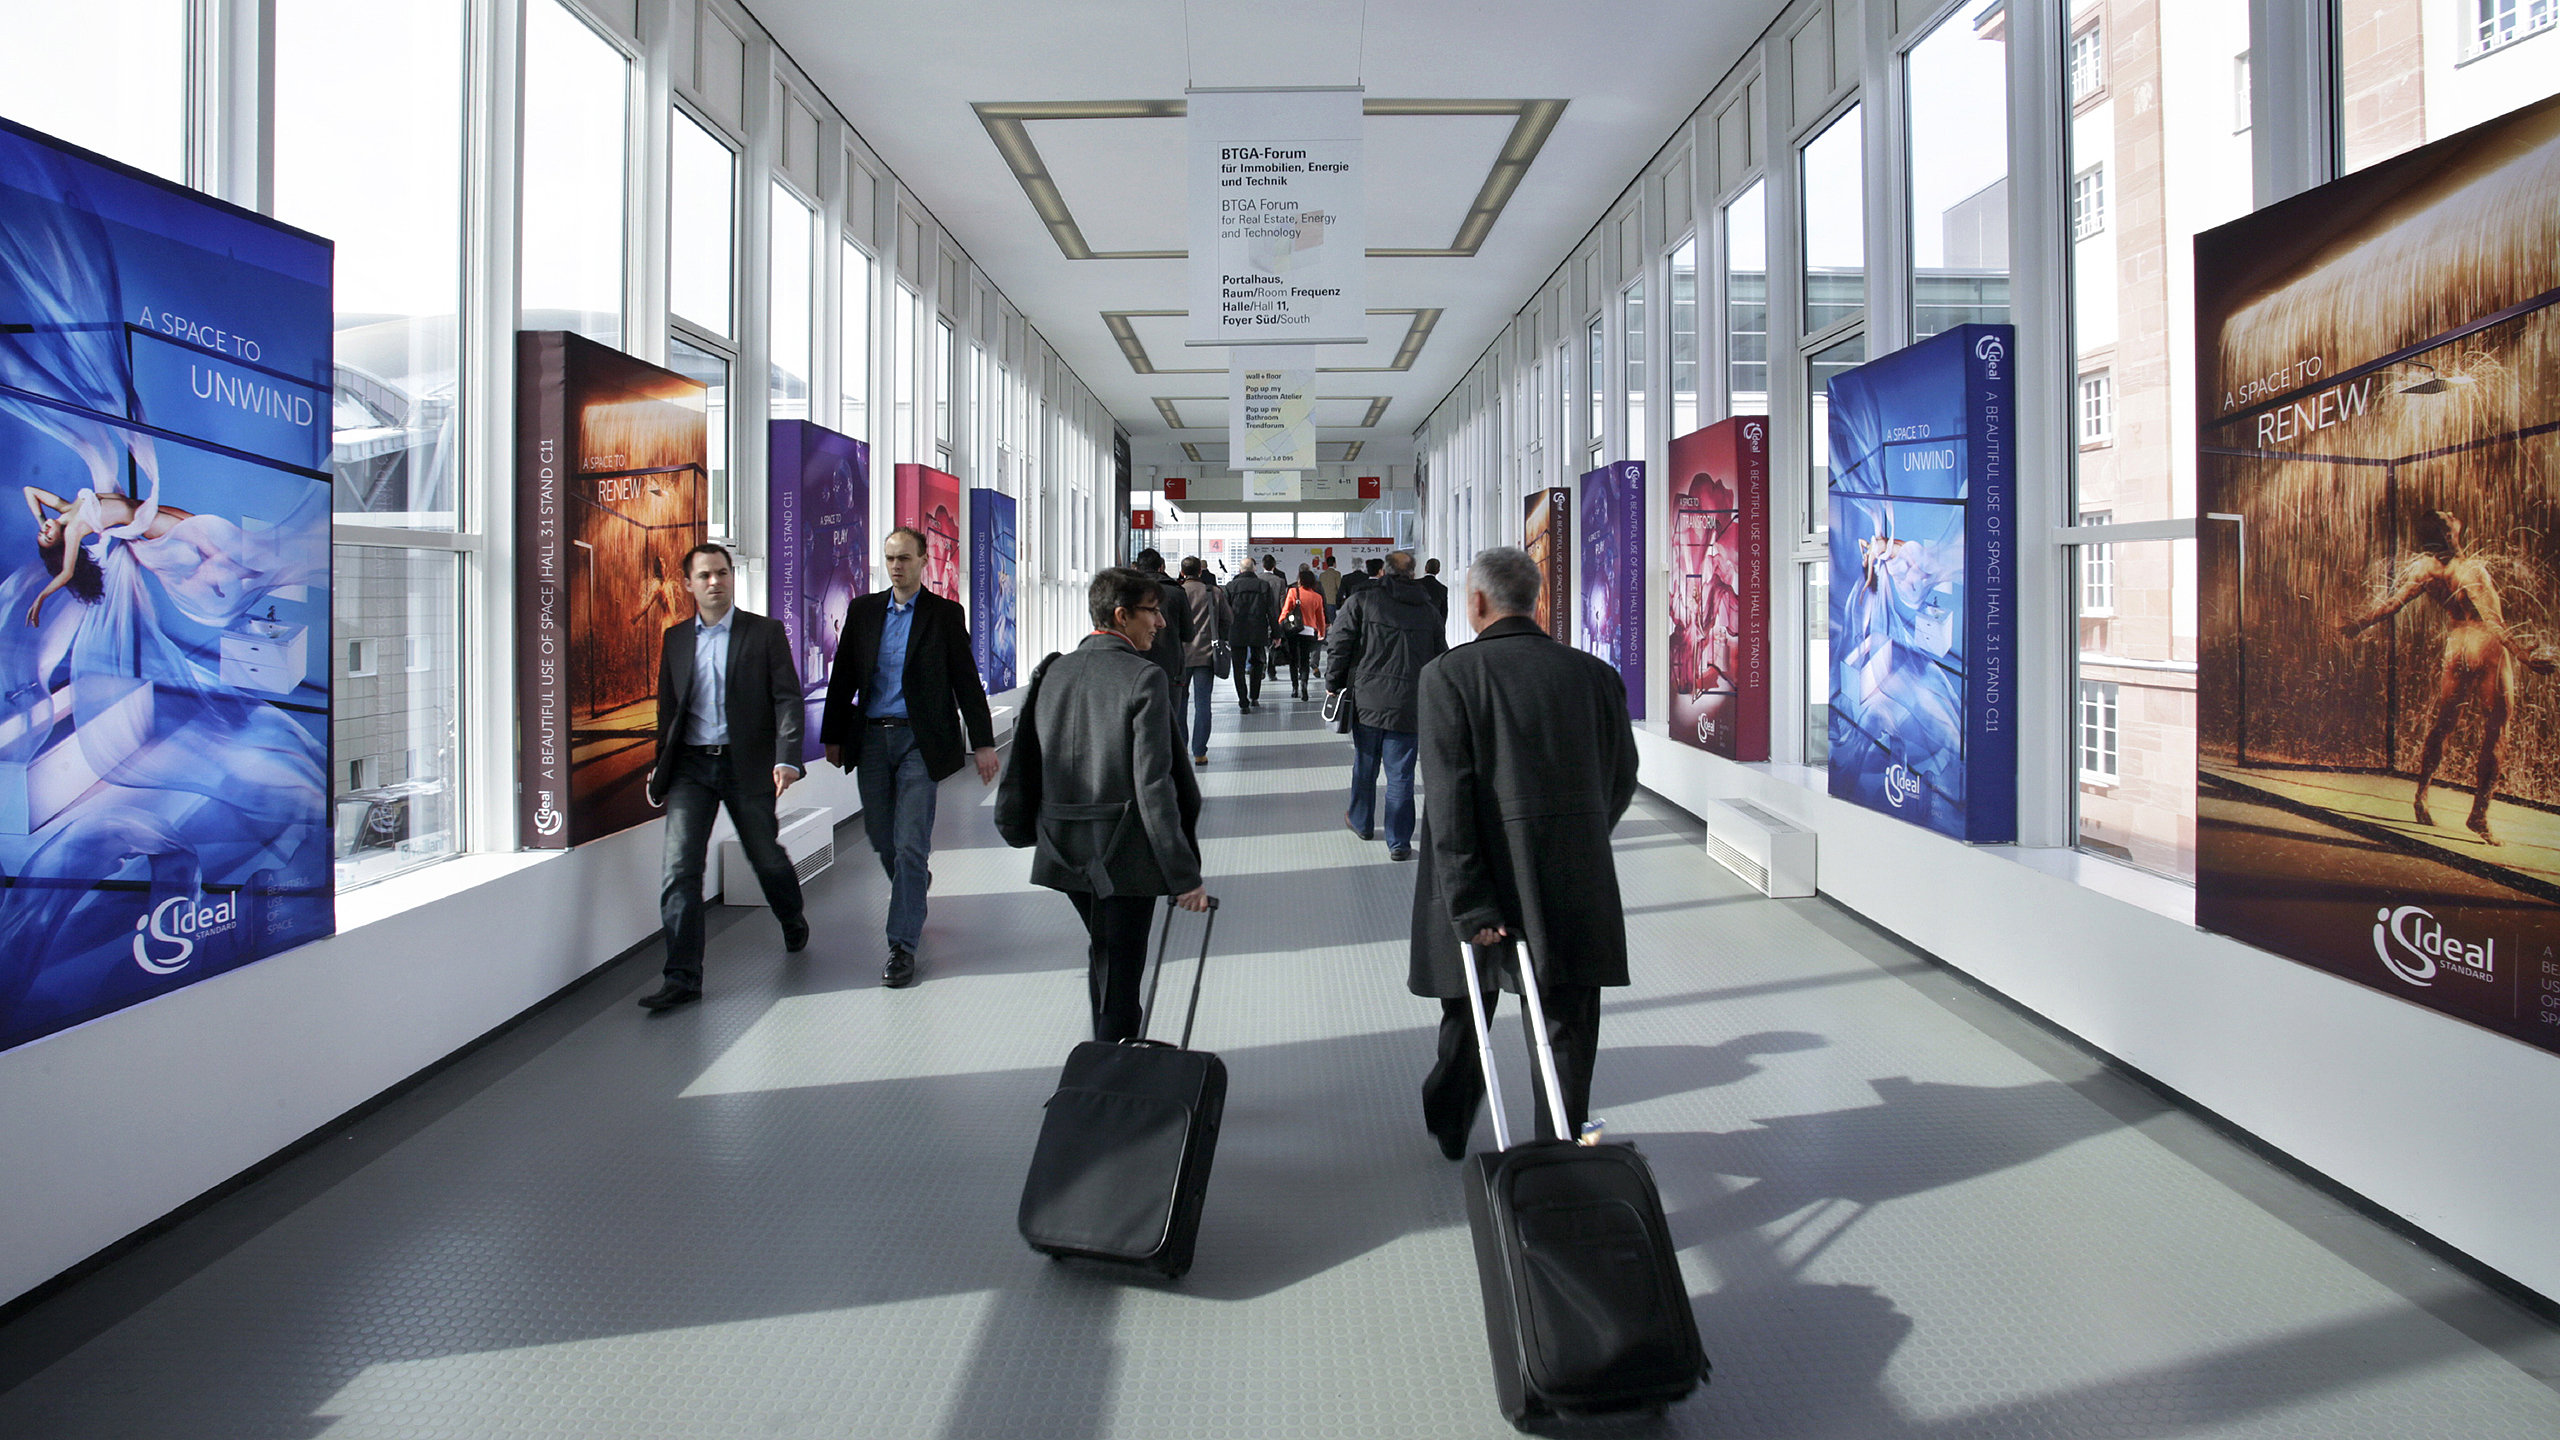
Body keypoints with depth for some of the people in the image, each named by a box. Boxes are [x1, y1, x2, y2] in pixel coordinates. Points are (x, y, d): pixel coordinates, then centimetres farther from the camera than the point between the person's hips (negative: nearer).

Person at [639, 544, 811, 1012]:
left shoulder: (766, 632, 0)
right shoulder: (675, 638, 9)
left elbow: (787, 698, -6)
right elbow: (668, 706, 17)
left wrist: (787, 759, -18)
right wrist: (660, 769, 15)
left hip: (746, 764, -2)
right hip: (690, 766, 2)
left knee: (766, 857, 11)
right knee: (679, 868, -8)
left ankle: (793, 919, 44)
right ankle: (682, 978, -4)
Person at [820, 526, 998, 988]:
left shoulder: (945, 614, 1)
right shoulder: (863, 610, 9)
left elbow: (966, 681, 1)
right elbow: (843, 677, 12)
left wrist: (983, 743, -2)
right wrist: (833, 737, 11)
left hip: (920, 741, -4)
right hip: (871, 739, 4)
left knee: (911, 844, -7)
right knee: (880, 838, 11)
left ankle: (902, 946, -1)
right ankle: (916, 886, 41)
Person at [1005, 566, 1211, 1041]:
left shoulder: (1054, 672, 4)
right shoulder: (1145, 677, -15)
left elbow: (1027, 759, 8)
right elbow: (1153, 785, -19)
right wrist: (1184, 874, -16)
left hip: (1065, 850, 7)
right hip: (1124, 854, -7)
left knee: (1102, 953, 26)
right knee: (1119, 973, 3)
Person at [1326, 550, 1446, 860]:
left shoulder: (1362, 600, -3)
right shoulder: (1429, 611, 7)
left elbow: (1339, 645, -6)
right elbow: (1440, 658, 12)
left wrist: (1333, 683, 7)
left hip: (1367, 700, -1)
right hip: (1408, 707, 1)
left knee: (1365, 764, 17)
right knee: (1401, 774, 3)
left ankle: (1360, 821, 36)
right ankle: (1399, 842, 5)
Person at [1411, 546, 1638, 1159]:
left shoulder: (1448, 675, -9)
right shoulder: (1595, 674, 2)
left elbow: (1449, 798, -16)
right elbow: (1623, 778, 10)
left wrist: (1467, 901, -17)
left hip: (1485, 880, -1)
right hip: (1577, 885, 1)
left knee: (1467, 1014, 21)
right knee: (1568, 1032, 10)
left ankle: (1449, 1130, 42)